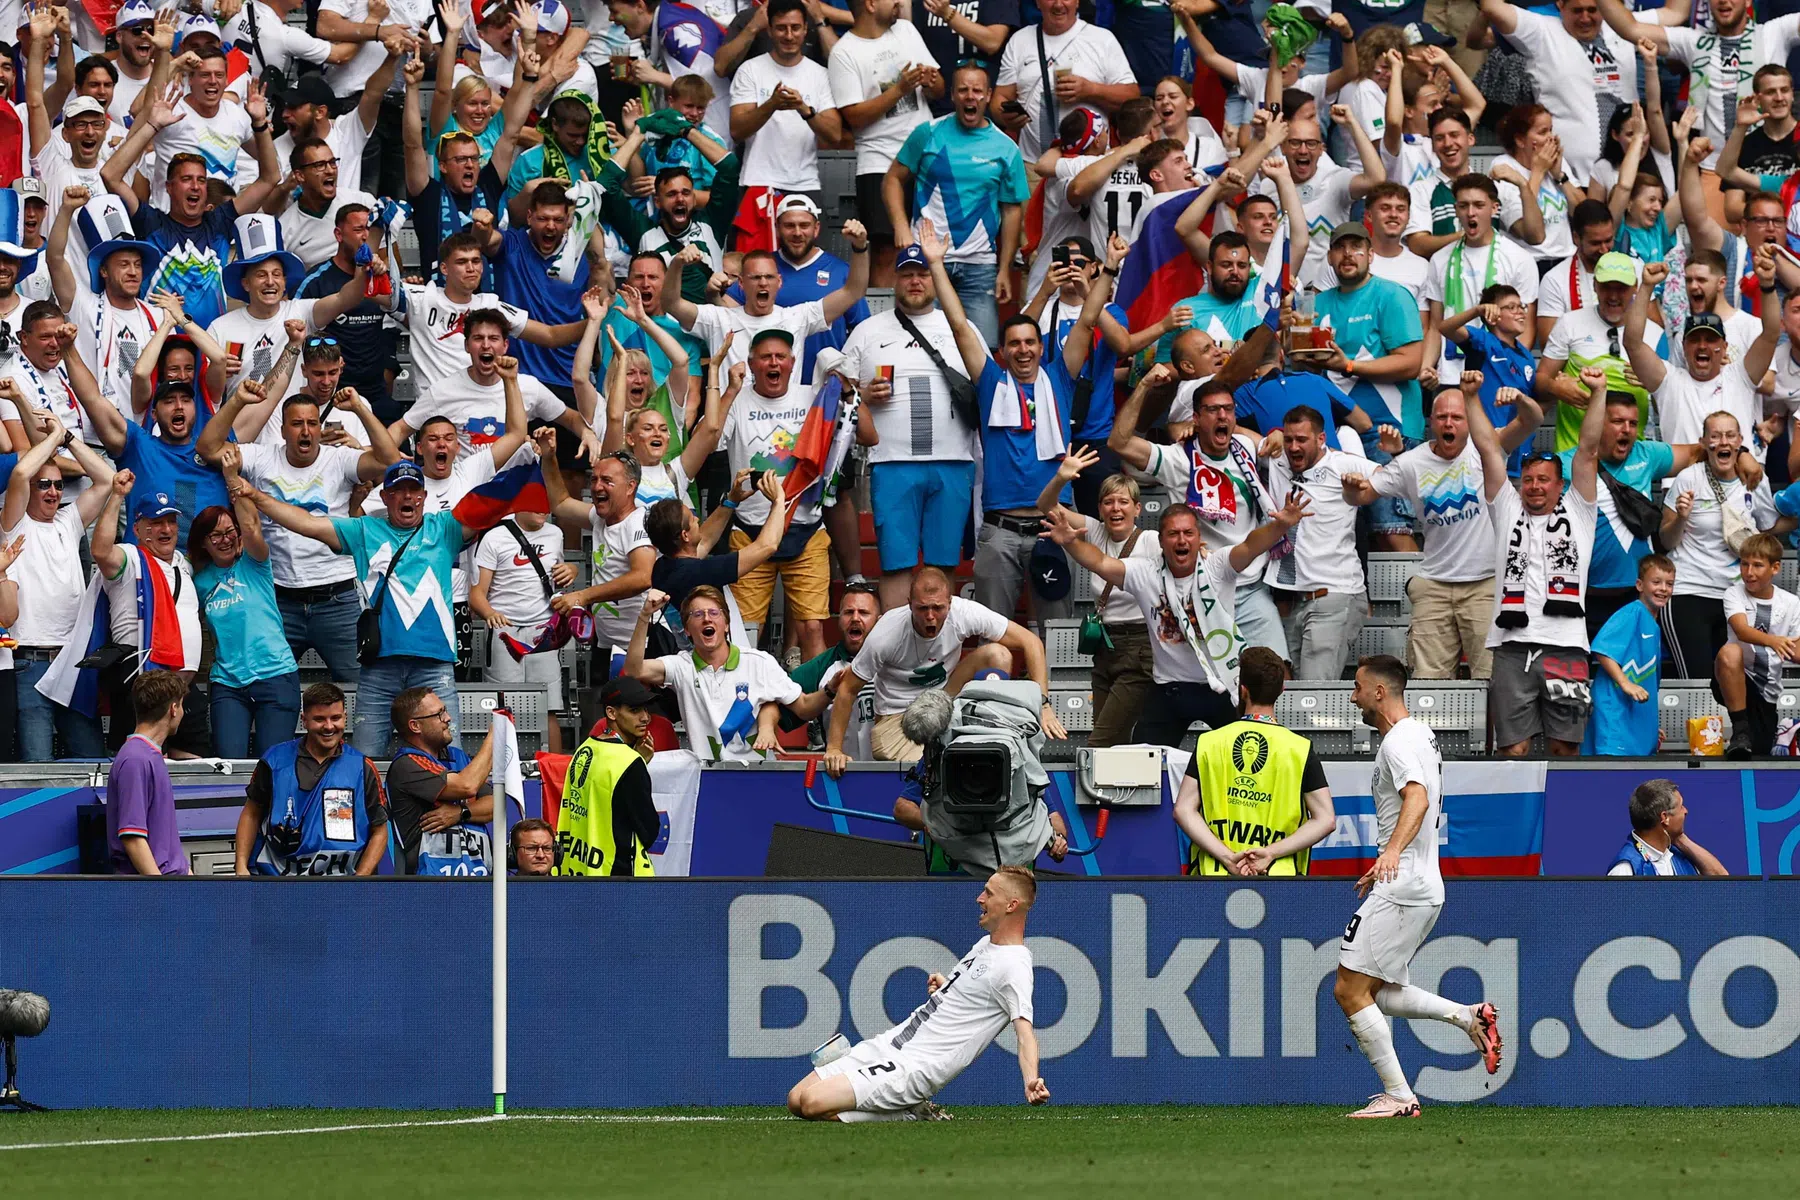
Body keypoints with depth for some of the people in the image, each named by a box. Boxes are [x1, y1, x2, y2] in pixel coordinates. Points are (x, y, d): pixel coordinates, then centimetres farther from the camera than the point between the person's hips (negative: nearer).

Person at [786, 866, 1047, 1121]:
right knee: (796, 1100, 7)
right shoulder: (986, 945, 16)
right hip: (886, 1044, 10)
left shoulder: (1014, 966, -14)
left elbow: (1024, 1027, -27)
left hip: (915, 1065, -10)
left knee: (813, 1103, -23)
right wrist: (943, 987, 11)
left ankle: (911, 1115, -5)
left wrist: (1031, 1081, -44)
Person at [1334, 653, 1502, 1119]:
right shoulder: (1420, 733, 19)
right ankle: (1469, 1016, 5)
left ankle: (1398, 1095, -6)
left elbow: (1418, 799, -31)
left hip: (1400, 890, -10)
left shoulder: (1399, 742, -13)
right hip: (1424, 887, 10)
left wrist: (1393, 851, -47)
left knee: (1350, 990, -7)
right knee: (1376, 992, 14)